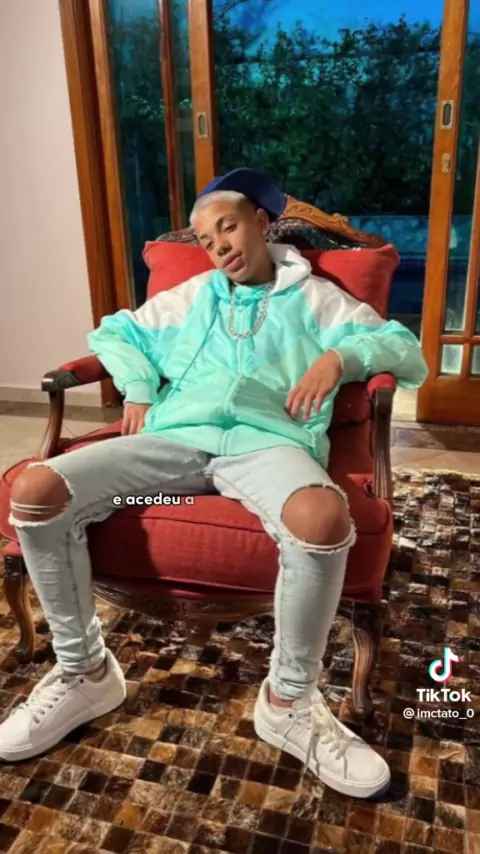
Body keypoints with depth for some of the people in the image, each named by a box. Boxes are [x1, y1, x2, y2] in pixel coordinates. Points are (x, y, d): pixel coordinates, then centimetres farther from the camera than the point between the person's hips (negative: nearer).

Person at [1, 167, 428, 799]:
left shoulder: (315, 297, 20)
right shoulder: (192, 295, 29)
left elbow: (409, 354, 14)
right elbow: (115, 333, 33)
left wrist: (342, 354, -7)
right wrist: (139, 388, 12)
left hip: (266, 441, -3)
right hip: (175, 437, 3)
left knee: (323, 521, -39)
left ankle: (289, 702, -12)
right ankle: (84, 672, 0)